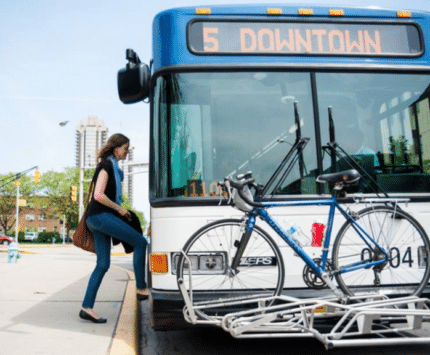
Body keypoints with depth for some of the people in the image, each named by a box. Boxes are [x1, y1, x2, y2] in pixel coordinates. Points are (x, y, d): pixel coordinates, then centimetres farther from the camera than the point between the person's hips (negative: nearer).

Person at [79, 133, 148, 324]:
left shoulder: (112, 167, 20)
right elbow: (98, 195, -19)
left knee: (103, 264, 6)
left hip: (99, 218, 10)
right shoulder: (106, 166, -9)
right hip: (100, 216, -10)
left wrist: (120, 210, 16)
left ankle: (86, 307, 8)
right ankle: (141, 288, -2)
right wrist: (119, 208, -10)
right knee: (140, 242, -10)